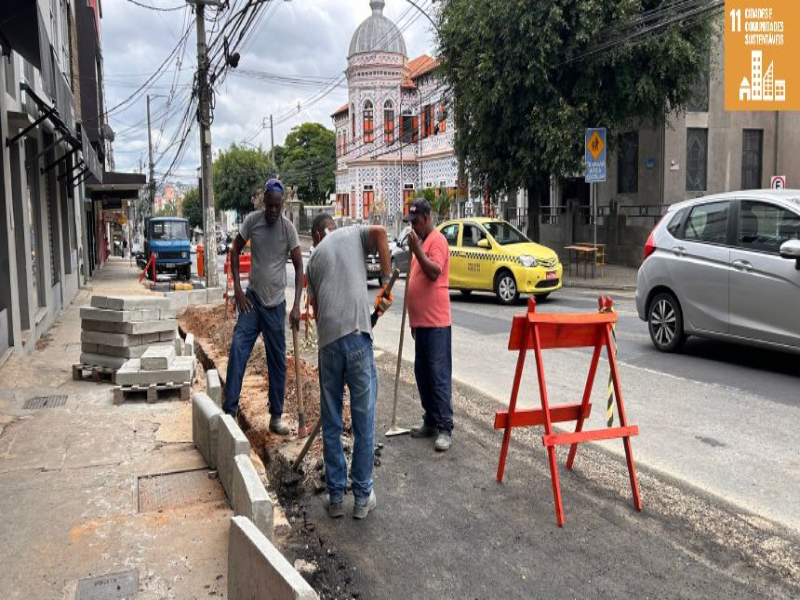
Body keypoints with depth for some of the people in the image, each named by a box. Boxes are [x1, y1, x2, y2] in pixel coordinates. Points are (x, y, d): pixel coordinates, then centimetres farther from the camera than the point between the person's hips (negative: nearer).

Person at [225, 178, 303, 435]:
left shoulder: (288, 228, -9)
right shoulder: (252, 220, -5)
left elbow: (299, 267, -8)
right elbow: (235, 251, 5)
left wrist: (296, 306, -16)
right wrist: (237, 289, -4)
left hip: (276, 303, -1)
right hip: (252, 298, 1)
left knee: (278, 362, 5)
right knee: (237, 349, -14)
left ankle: (276, 417, 16)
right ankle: (229, 410, -5)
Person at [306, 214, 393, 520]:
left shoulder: (313, 259, 22)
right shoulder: (353, 233, 16)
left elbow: (316, 308, 18)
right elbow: (379, 232, -6)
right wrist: (385, 283, -1)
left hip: (327, 341, 3)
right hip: (356, 335, -3)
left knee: (331, 424, 13)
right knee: (363, 420, 7)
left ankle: (335, 497, 22)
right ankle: (362, 497, 15)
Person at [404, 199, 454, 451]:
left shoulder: (437, 240, -9)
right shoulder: (420, 241, 19)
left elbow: (434, 272, -23)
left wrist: (416, 249, -25)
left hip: (436, 322, -10)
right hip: (420, 321, 10)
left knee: (439, 375, -7)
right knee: (422, 374, 13)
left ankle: (445, 428, -3)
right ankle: (430, 421, 23)